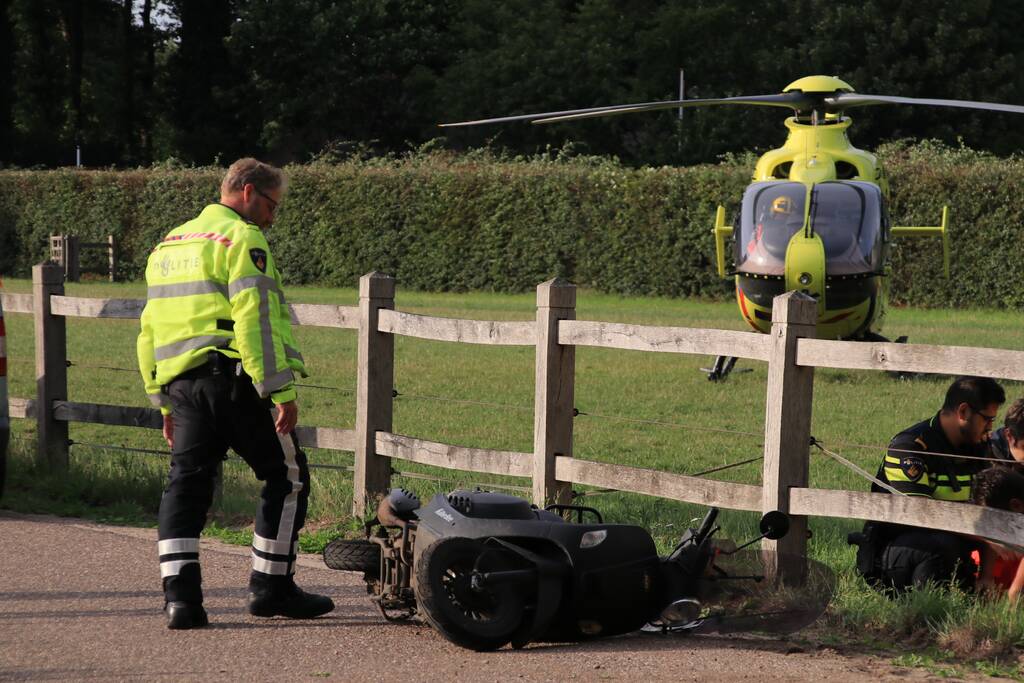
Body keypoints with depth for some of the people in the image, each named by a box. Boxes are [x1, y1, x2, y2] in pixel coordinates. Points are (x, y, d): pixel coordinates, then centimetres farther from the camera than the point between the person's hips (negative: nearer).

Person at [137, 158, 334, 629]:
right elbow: (255, 321, -16)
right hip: (233, 378, -7)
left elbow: (150, 330, 23)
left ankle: (179, 594, -4)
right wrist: (281, 391, -16)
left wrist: (165, 400, 26)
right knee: (287, 476, 5)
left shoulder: (168, 245, 22)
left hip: (179, 380, 7)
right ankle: (271, 587, 9)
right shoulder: (242, 240, -5)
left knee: (186, 483, 7)